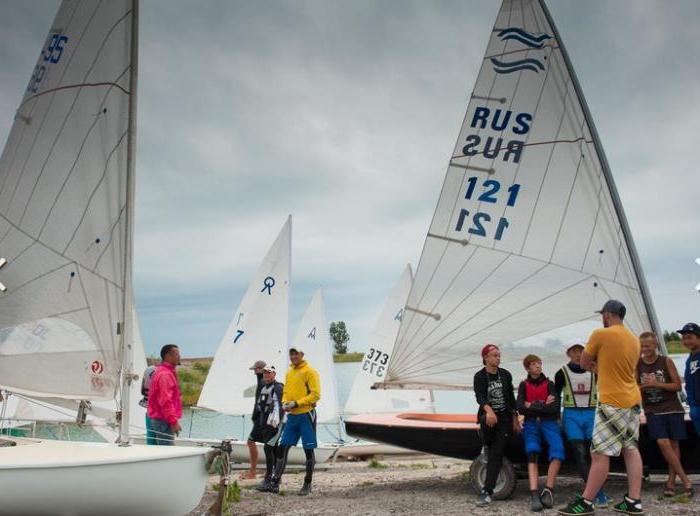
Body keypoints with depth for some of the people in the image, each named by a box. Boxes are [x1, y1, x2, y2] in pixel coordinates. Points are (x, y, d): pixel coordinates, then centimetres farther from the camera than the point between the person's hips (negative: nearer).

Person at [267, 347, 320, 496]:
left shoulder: (310, 371, -8)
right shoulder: (289, 372, 13)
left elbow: (315, 394, -13)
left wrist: (297, 403, -17)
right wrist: (284, 403, 0)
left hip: (306, 415, -6)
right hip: (292, 416, 6)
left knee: (308, 450, 3)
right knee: (283, 448, 3)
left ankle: (308, 484, 15)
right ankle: (275, 483, 9)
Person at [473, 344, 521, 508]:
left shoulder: (505, 375, 5)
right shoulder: (479, 376, -5)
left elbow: (511, 398, 10)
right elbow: (479, 397, -19)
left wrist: (515, 420, 8)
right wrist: (489, 411, -39)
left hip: (505, 417, 2)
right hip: (488, 415, -2)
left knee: (496, 455, -7)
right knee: (487, 421, -38)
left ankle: (486, 491, -7)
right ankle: (487, 446, -4)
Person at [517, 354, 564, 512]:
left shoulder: (549, 384, 10)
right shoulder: (523, 385, 12)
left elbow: (555, 408, -5)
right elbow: (520, 408, -2)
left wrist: (532, 406, -5)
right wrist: (543, 405, -6)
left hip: (549, 422, 0)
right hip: (531, 423, 0)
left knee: (558, 450, -28)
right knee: (532, 453, -25)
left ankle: (548, 491, -26)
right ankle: (534, 495, -36)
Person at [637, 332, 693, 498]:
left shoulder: (666, 361, -3)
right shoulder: (637, 365, 1)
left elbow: (677, 386, -3)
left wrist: (657, 384, -17)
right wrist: (644, 386, -14)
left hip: (672, 408, 0)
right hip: (653, 411, 0)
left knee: (673, 443, 2)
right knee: (662, 442, -14)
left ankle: (671, 481, 14)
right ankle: (685, 480, -5)